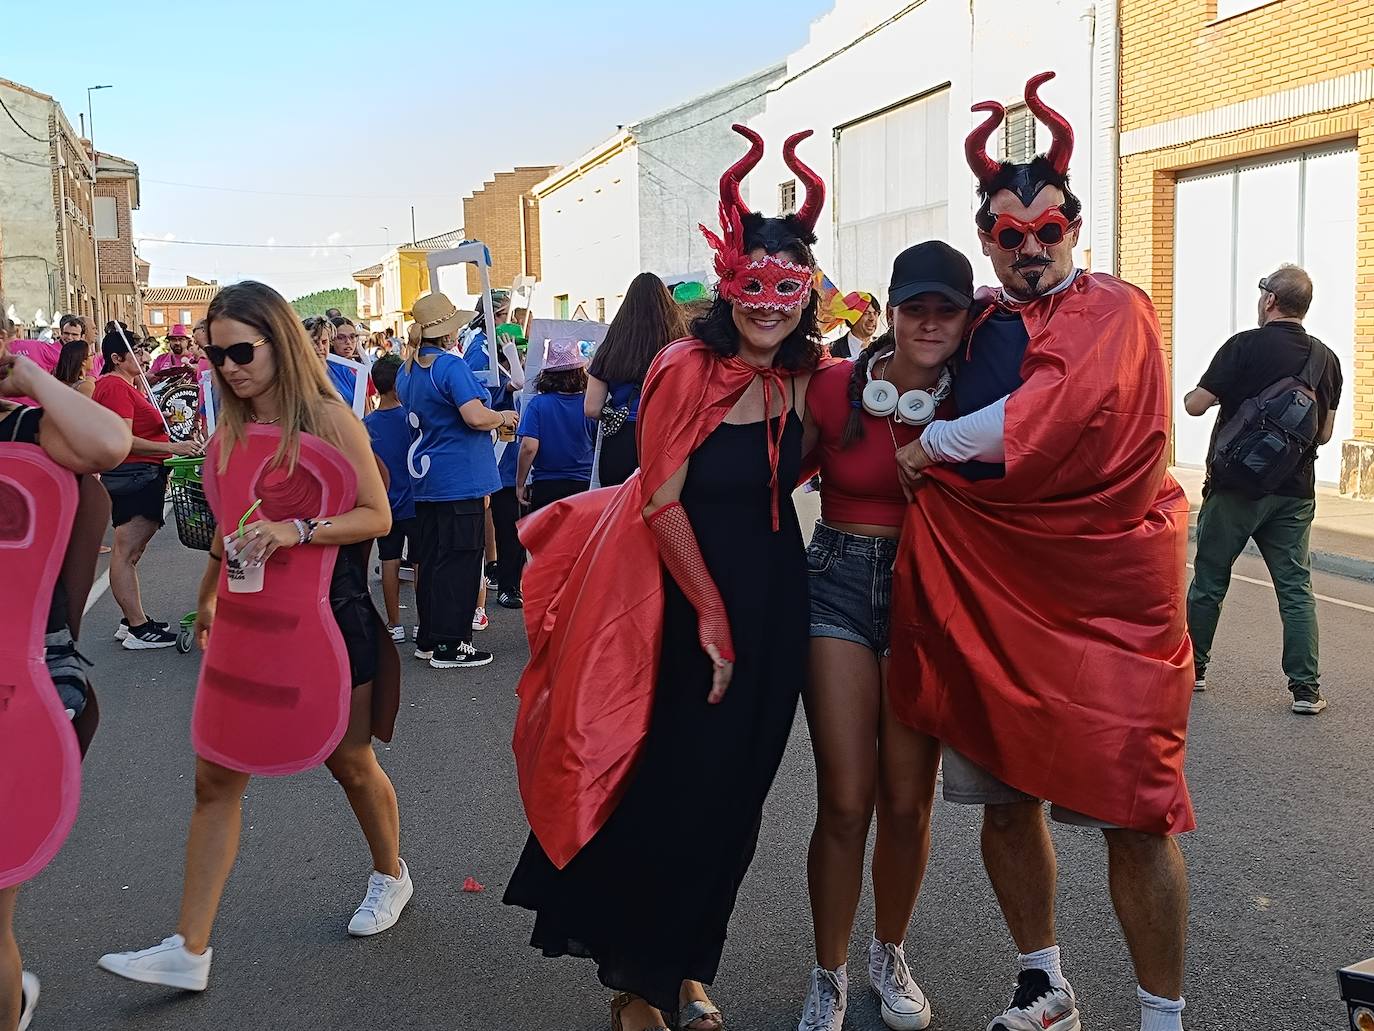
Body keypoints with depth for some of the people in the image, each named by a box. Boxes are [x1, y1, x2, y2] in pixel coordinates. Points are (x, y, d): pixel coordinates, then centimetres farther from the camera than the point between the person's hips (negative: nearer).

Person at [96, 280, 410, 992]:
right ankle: (189, 950, 7)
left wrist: (296, 531, -26)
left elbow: (377, 516, -13)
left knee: (350, 762, 13)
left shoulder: (327, 418, -10)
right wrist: (208, 596, 24)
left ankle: (390, 875, 40)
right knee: (215, 777, 0)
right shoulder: (230, 430, 7)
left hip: (330, 616, -5)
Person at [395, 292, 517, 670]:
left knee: (430, 558, 14)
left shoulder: (407, 369, 11)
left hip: (425, 480, 9)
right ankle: (450, 645, 1)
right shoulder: (451, 366, -16)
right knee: (460, 559, -2)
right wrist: (503, 417, -6)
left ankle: (427, 639, 21)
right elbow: (475, 416, -25)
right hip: (458, 479, -9)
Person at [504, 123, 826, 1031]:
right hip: (684, 596, -6)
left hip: (772, 600, 6)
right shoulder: (688, 370, -16)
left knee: (734, 791, 13)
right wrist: (709, 611, -11)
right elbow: (662, 502, -15)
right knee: (668, 788, 1)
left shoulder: (804, 378, 2)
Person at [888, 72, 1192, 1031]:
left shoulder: (1115, 312, -5)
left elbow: (1055, 413, -21)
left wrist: (933, 446, -10)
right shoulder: (982, 327, 13)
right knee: (1006, 799, 11)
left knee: (1133, 814, -3)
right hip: (993, 591, 6)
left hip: (1108, 596, -6)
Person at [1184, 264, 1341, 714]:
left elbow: (1196, 404, -11)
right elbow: (1326, 432, 10)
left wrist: (1190, 395, 11)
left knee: (1209, 579, 10)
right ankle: (1306, 689, 3)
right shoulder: (1326, 358, 5)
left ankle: (1191, 667, 21)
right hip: (1295, 491, 4)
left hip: (1235, 486, -4)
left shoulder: (1245, 346, -11)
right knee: (1296, 588, 6)